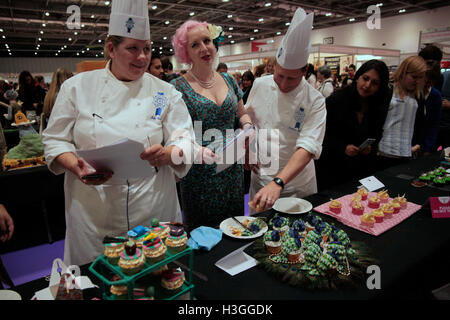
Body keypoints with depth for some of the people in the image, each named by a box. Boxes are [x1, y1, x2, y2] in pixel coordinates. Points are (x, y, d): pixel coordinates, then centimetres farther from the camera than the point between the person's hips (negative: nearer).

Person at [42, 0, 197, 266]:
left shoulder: (165, 93, 2)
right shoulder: (77, 87, 3)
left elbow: (185, 141, -1)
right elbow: (56, 140, 5)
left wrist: (167, 154, -23)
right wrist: (77, 168, -14)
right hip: (92, 212, 1)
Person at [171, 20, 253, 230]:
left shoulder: (228, 80, 8)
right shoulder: (178, 87, -8)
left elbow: (242, 113, 19)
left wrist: (247, 127, -3)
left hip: (233, 171, 5)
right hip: (199, 174, -4)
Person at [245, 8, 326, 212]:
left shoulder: (315, 101, -17)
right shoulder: (260, 85, -6)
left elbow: (308, 147, -28)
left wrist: (278, 183, -40)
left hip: (296, 183, -2)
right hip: (260, 177, 3)